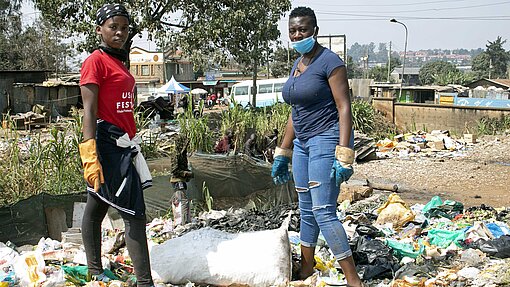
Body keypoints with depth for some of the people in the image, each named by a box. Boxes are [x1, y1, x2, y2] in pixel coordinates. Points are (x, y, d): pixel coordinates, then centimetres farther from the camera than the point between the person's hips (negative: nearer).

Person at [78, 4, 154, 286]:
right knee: (135, 215, -10)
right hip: (109, 145, -9)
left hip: (123, 145, 9)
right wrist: (90, 157, -23)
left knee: (96, 208, 16)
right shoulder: (95, 61, -9)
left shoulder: (118, 61, 17)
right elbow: (89, 111, -16)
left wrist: (131, 143, 19)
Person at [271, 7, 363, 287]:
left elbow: (344, 108, -16)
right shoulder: (297, 65, 14)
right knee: (306, 210, 14)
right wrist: (282, 154, 20)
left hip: (327, 140, -9)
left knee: (323, 211, -12)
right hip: (302, 142, 9)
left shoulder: (329, 61, -11)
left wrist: (344, 156, -24)